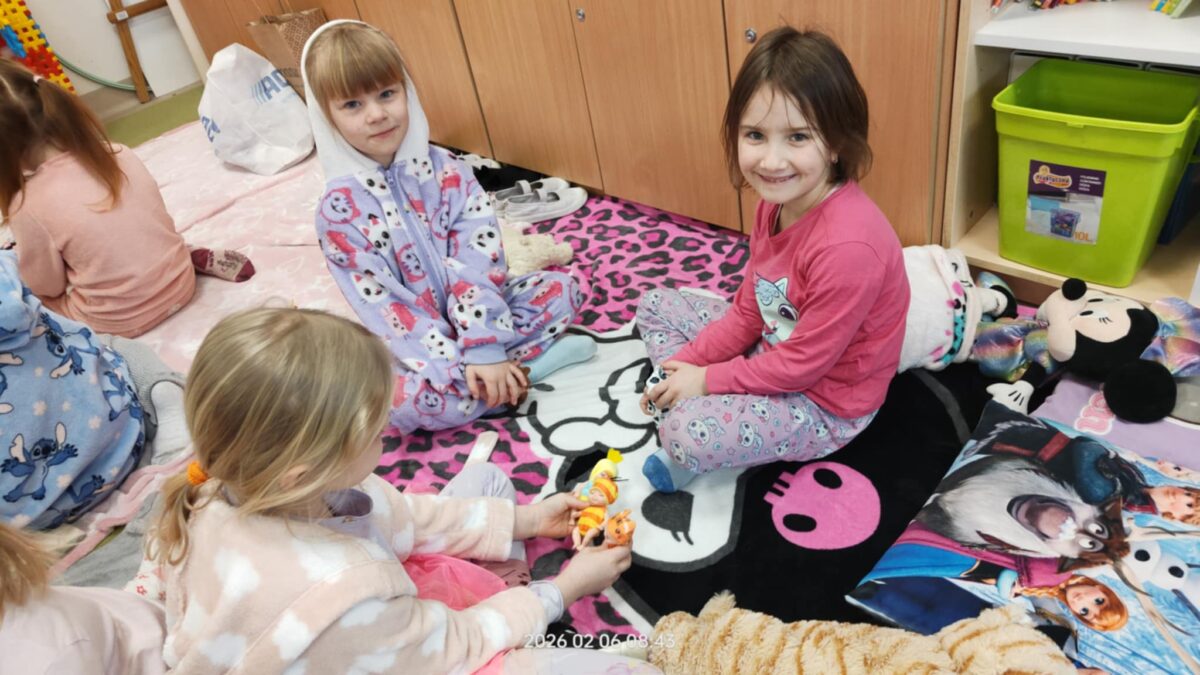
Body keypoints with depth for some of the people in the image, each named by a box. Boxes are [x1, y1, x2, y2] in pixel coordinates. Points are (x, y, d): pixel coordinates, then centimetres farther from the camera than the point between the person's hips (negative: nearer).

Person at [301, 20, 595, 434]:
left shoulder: (445, 170, -8)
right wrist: (462, 366, -26)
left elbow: (480, 259, -15)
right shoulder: (340, 208, -16)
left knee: (561, 289, -11)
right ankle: (523, 364, -14)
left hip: (475, 312, 3)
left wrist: (484, 348, -27)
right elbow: (385, 308, -19)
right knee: (403, 402, -32)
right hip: (421, 344, -2)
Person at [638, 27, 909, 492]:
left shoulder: (847, 246, -34)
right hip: (773, 352, 9)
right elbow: (747, 313, 3)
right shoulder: (776, 201, -7)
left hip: (825, 403, -8)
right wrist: (686, 364, -7)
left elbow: (802, 363, -25)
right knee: (655, 305, 9)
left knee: (686, 435, -29)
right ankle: (691, 401, 0)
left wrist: (708, 379, -15)